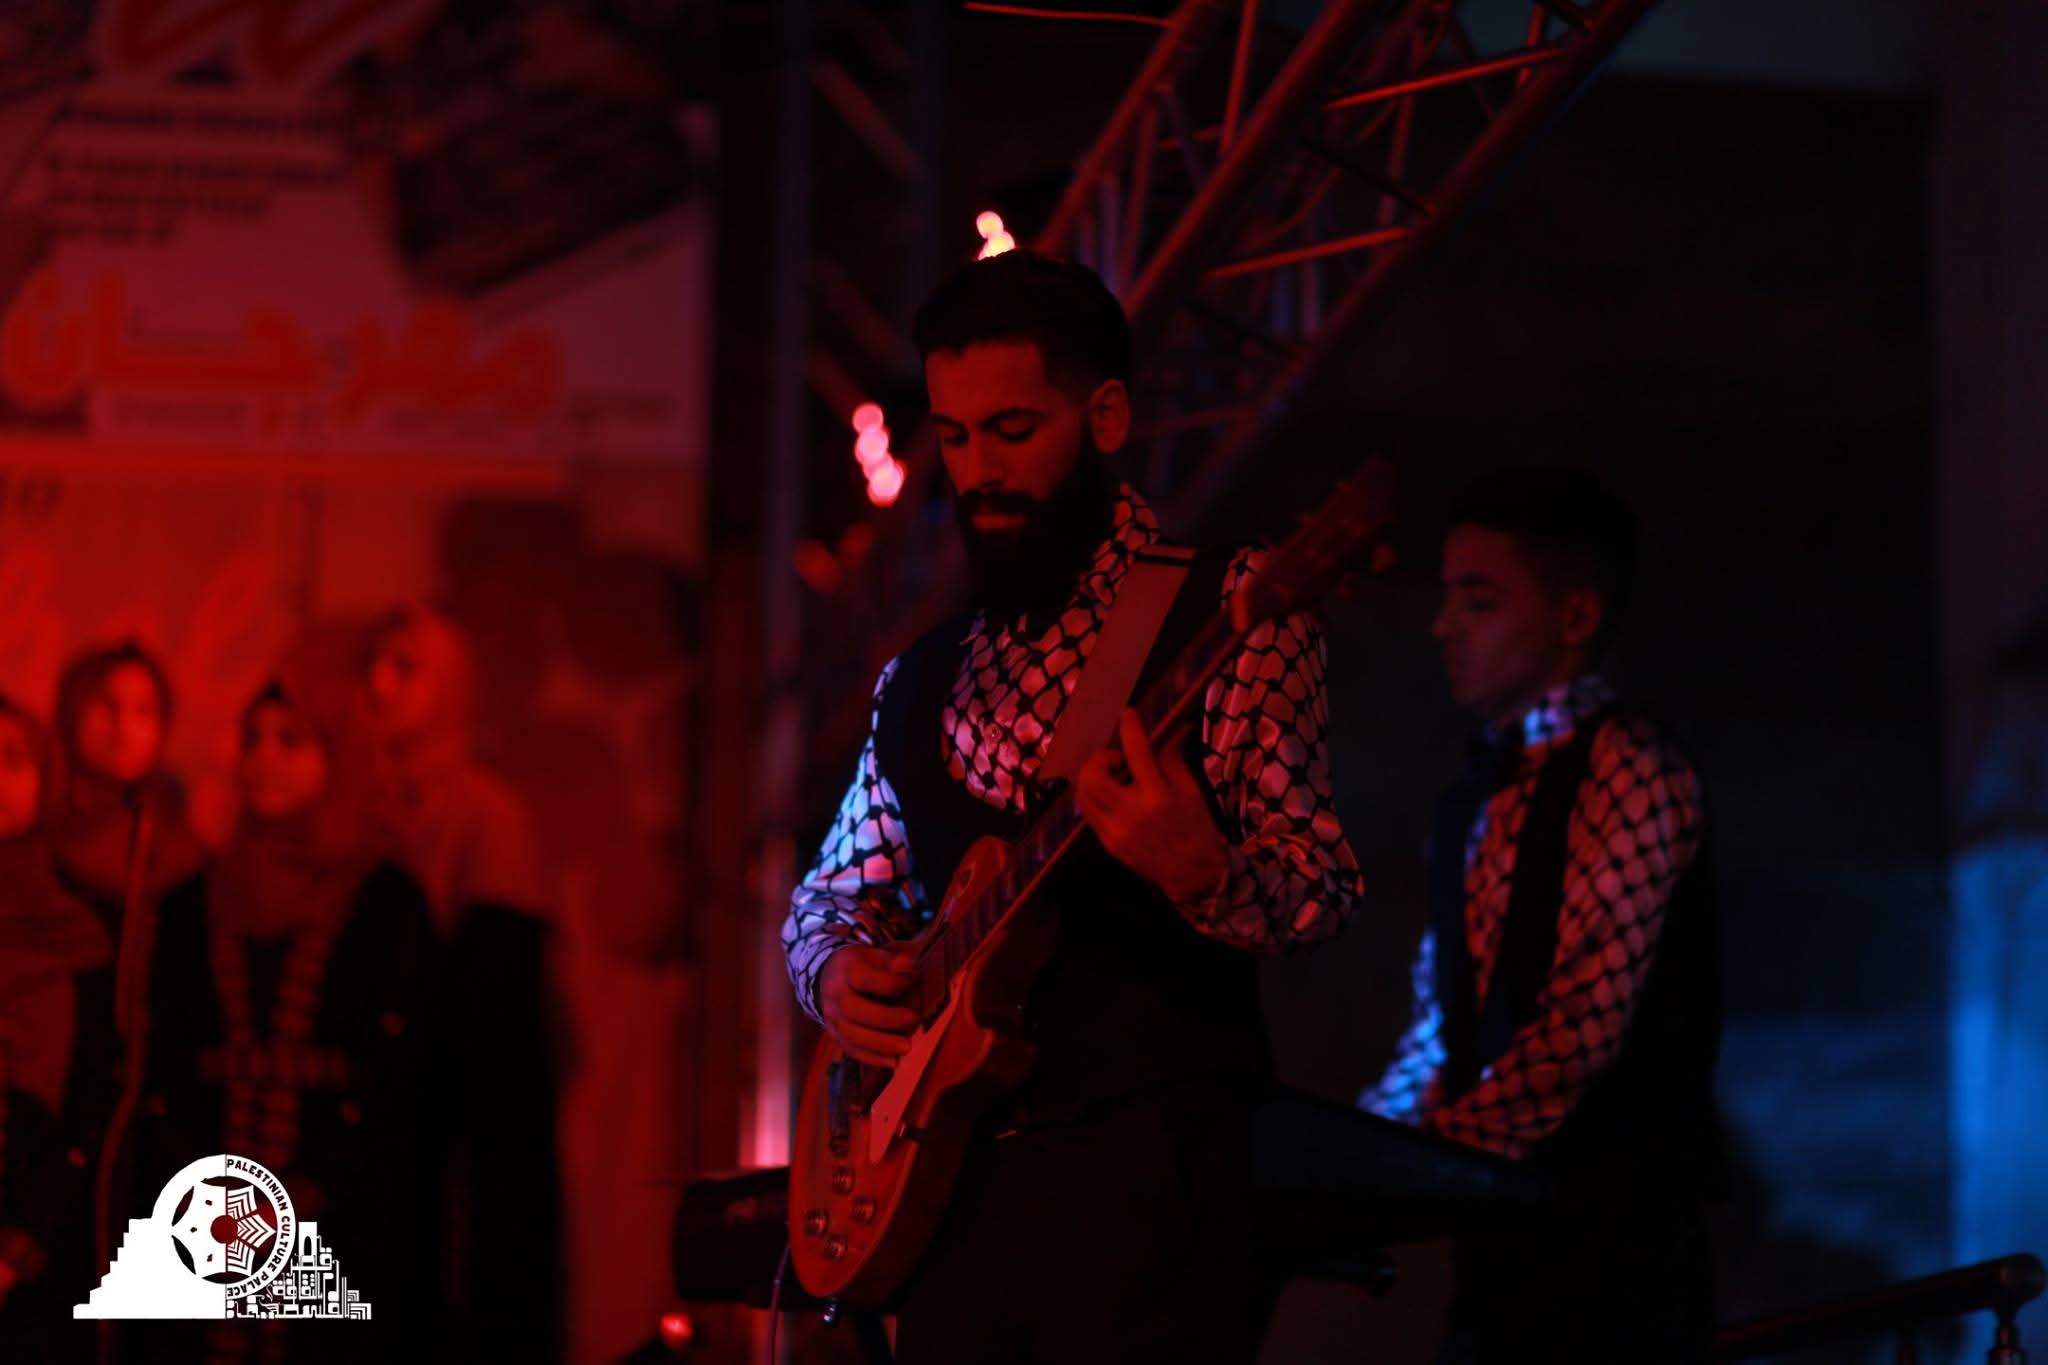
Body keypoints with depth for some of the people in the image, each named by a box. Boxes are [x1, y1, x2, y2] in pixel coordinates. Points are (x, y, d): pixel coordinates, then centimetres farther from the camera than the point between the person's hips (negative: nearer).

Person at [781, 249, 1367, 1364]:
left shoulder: (1223, 613, -3)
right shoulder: (925, 676, 15)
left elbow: (1320, 893, -8)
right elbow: (829, 894, 23)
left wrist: (1199, 874, -30)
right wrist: (836, 972, 0)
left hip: (1143, 1180, -5)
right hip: (943, 1182, 5)